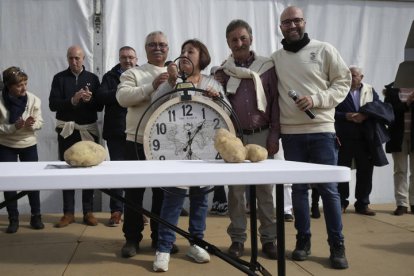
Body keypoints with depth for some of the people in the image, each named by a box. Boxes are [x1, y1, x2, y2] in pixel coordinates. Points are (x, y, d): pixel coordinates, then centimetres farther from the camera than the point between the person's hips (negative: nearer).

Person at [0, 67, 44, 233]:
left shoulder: (33, 99, -12)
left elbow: (39, 123, -7)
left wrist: (31, 125, -28)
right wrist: (14, 127, -28)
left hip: (29, 145, 1)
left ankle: (36, 216, 18)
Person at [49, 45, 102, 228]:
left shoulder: (92, 78, 7)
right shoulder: (59, 78, 5)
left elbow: (100, 106, 3)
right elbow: (53, 105, -4)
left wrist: (90, 99, -18)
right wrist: (72, 100, -19)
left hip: (88, 129, 0)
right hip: (67, 130, 0)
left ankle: (88, 211, 9)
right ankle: (68, 213, 10)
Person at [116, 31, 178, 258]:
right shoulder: (133, 73, 3)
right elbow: (122, 97, -13)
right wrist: (152, 86, -21)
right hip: (138, 141, -2)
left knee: (163, 191, 10)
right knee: (134, 191, 4)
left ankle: (160, 237, 24)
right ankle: (132, 238, 17)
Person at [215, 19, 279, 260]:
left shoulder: (267, 66, 2)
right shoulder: (223, 71, 5)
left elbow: (275, 102, 1)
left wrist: (274, 135, -4)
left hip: (262, 135, -1)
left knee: (265, 188, 5)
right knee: (236, 188, 5)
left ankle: (269, 238, 15)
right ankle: (238, 239, 15)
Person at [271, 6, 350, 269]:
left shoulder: (324, 50, 3)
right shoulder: (275, 58, 9)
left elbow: (344, 81, 2)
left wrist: (317, 100, -12)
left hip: (322, 130, -2)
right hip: (291, 133, 2)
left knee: (329, 189, 0)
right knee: (299, 188, 8)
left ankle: (337, 246, 10)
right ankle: (303, 240, 19)